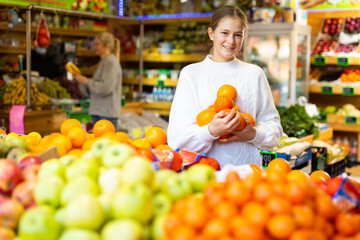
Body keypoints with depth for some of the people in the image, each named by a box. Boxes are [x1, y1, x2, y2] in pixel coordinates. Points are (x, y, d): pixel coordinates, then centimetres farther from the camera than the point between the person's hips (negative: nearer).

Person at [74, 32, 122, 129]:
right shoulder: (102, 63, 18)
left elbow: (105, 89, -20)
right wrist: (79, 79, 3)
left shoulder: (111, 62, -9)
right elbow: (89, 92, 18)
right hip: (98, 113, 9)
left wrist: (86, 80, -12)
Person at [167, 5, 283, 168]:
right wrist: (211, 131, -19)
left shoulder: (254, 74, 12)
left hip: (246, 169, 2)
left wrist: (254, 134, -6)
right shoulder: (191, 73, 6)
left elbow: (273, 125, 15)